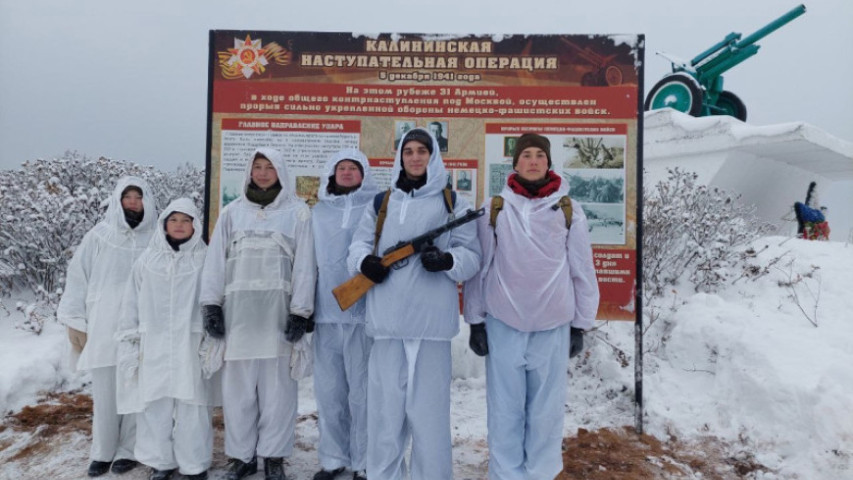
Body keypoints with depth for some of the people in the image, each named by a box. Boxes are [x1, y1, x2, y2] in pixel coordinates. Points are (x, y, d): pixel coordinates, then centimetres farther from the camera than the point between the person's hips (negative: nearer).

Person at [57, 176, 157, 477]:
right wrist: (75, 322, 3)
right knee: (104, 395, 8)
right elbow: (77, 279, 6)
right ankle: (102, 451, 24)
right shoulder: (98, 237, 3)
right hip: (103, 331, 1)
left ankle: (128, 450, 21)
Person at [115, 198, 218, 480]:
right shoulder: (147, 260, 10)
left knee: (192, 407, 1)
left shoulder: (205, 259, 2)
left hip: (191, 346, -2)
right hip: (154, 347, 3)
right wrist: (130, 344, 7)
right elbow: (132, 305, 11)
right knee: (154, 406, 7)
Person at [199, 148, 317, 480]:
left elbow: (304, 265, 0)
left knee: (276, 384, 2)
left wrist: (300, 312, -6)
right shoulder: (232, 212, 13)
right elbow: (215, 261, 10)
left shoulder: (297, 212, 4)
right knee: (238, 385, 7)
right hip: (238, 310, 3)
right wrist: (211, 304, 2)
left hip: (278, 310, -2)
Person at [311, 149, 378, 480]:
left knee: (362, 392, -1)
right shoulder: (318, 212, 16)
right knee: (329, 391, 10)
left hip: (364, 310, -4)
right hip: (326, 311, 4)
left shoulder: (378, 207, 4)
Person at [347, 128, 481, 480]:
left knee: (429, 409, 1)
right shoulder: (381, 203, 16)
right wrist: (365, 260, -7)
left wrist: (448, 260, -16)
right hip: (388, 318, 2)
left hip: (432, 319, -2)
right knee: (385, 406, 7)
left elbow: (472, 255, 5)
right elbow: (359, 243, 16)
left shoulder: (452, 203, 9)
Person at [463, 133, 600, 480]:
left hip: (553, 326, 1)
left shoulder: (569, 210, 3)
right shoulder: (494, 209, 3)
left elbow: (583, 270, 7)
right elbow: (478, 267, 4)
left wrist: (581, 323, 7)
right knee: (505, 409, 7)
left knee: (546, 409, 9)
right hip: (503, 324, 0)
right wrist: (475, 320, 3)